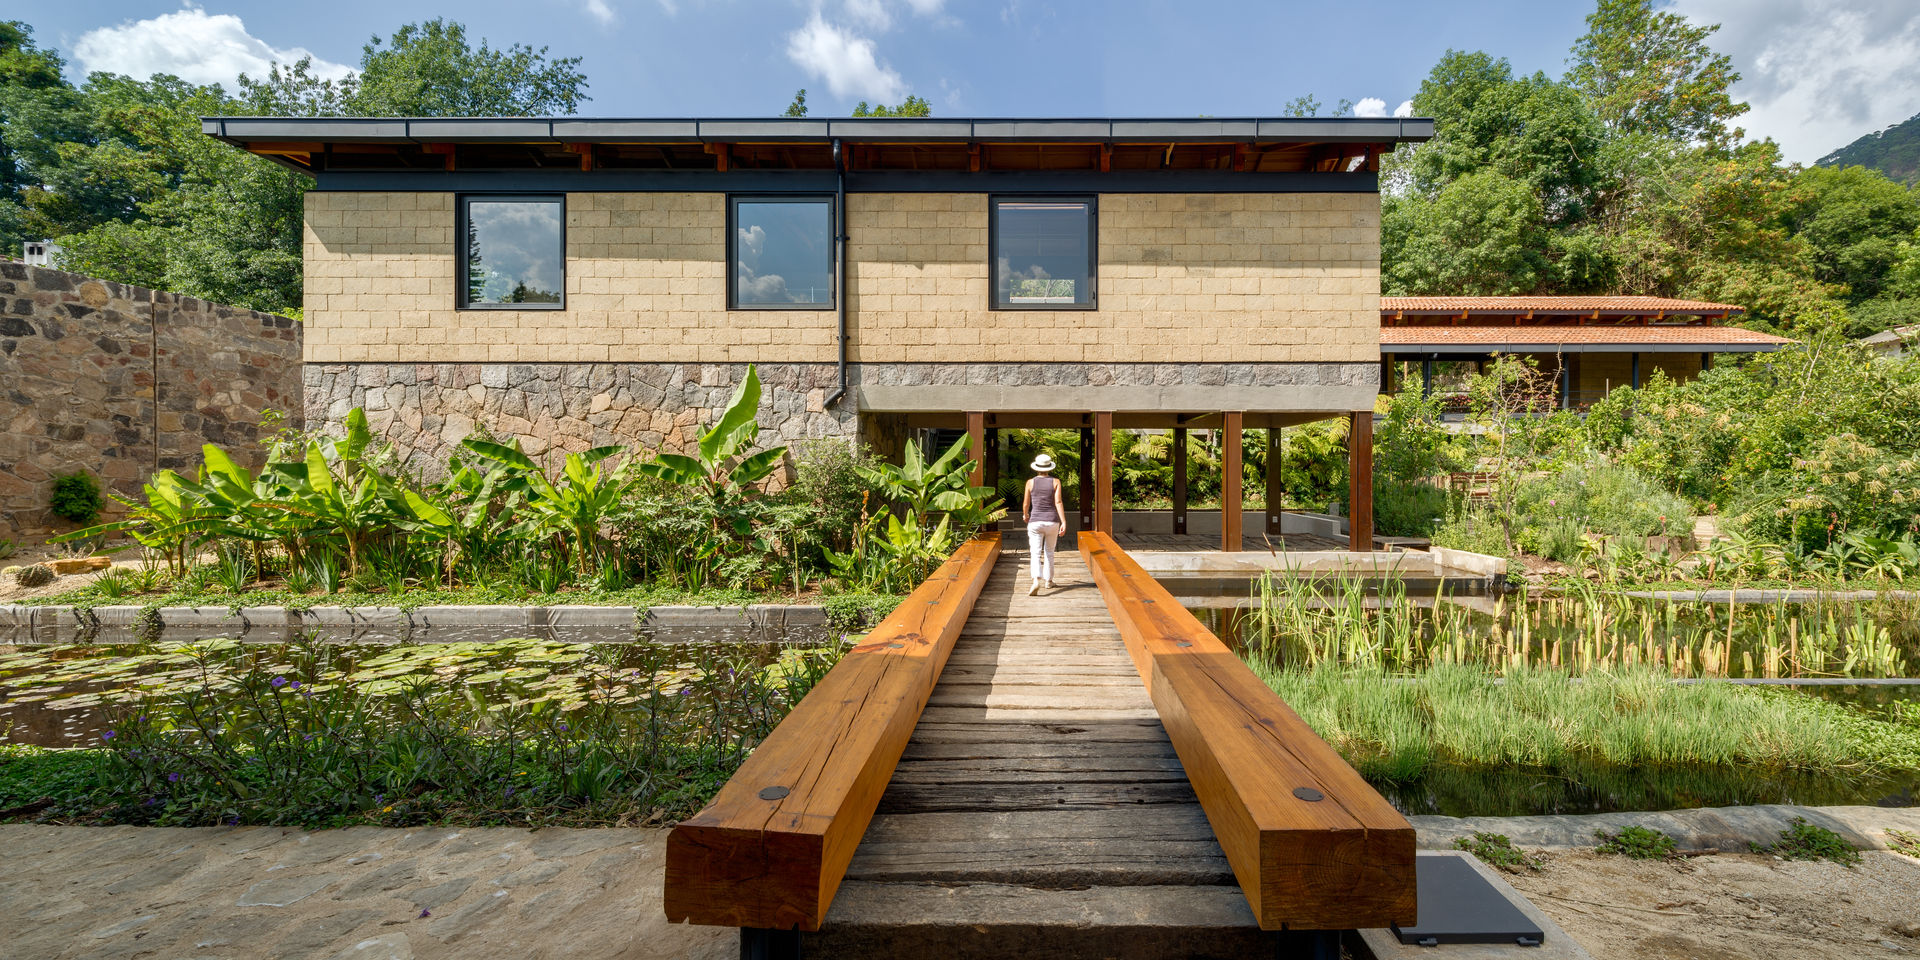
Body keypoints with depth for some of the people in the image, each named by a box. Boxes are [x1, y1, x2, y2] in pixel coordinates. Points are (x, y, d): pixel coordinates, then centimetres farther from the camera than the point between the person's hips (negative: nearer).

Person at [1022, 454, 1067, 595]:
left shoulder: (1030, 482, 0)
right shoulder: (1055, 482, 0)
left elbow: (1026, 504, 4)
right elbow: (1058, 502, -10)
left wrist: (1025, 515, 25)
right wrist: (1064, 522, -13)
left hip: (1035, 522, -1)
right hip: (1052, 522, 1)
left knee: (1035, 553, -7)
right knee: (1049, 552, 20)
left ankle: (1036, 581, -29)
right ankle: (1048, 581, 28)